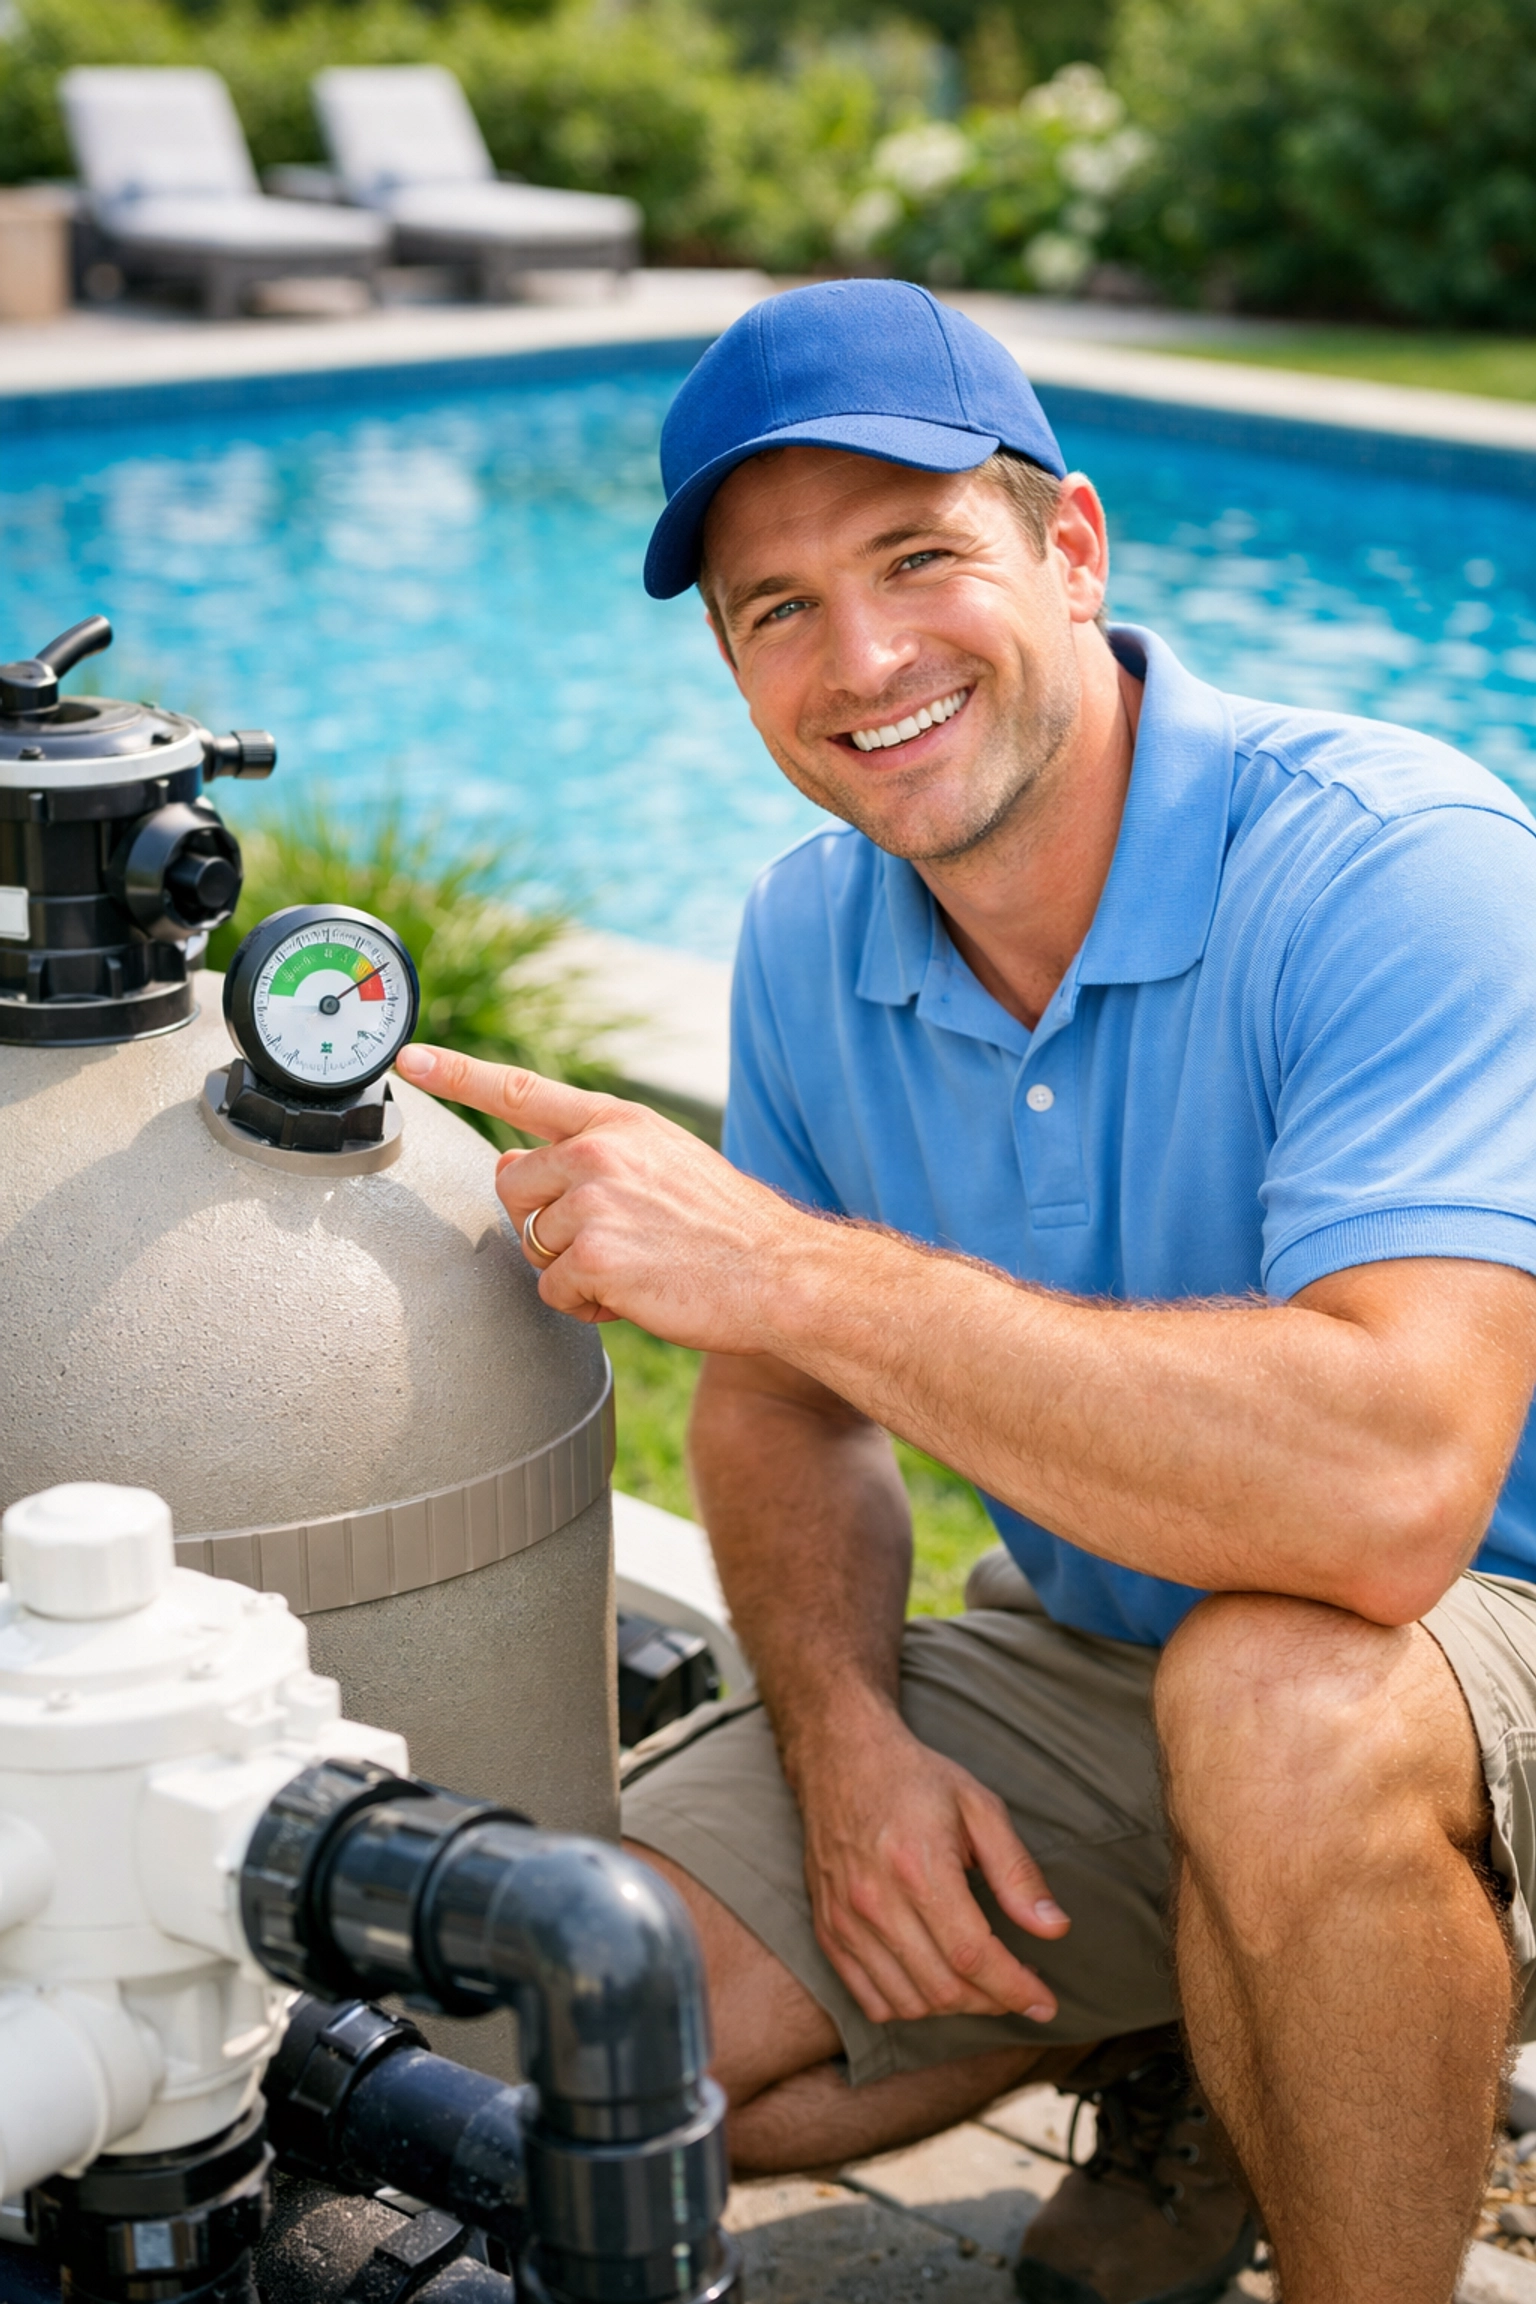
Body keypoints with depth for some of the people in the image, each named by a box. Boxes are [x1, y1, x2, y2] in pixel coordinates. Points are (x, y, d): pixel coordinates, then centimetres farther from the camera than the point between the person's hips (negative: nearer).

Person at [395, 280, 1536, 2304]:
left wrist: (776, 1260, -36)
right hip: (1087, 1663, 6)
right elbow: (791, 1407, 8)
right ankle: (1182, 2059, 16)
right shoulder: (808, 944, -4)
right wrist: (845, 1740, -12)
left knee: (1282, 1696, -40)